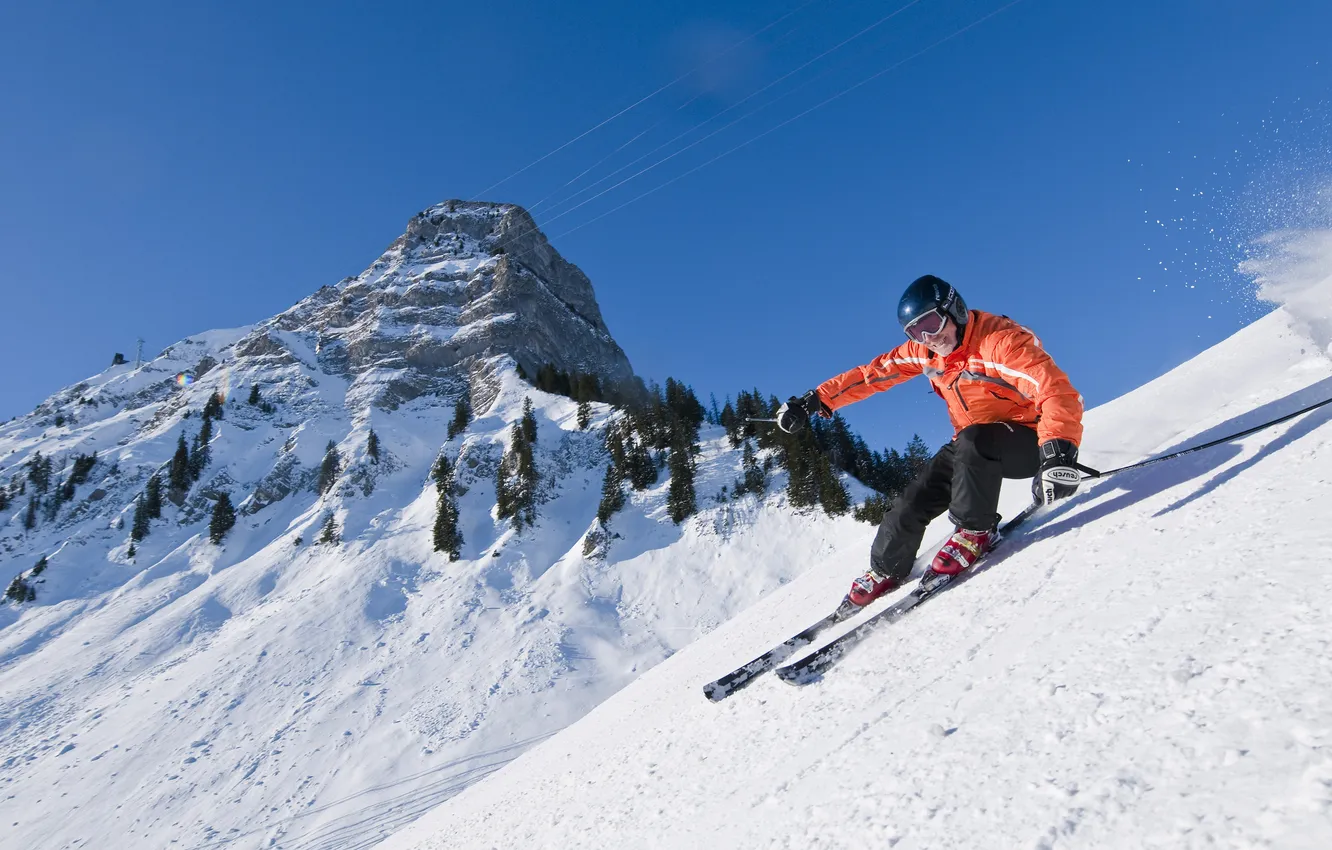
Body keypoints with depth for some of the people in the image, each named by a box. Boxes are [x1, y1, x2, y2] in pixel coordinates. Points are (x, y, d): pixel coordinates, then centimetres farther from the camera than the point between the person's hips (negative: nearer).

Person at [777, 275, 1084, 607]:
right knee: (915, 498, -5)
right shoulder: (923, 351, -4)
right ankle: (886, 571, 18)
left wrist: (1058, 451, -52)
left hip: (1031, 441, -6)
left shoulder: (1000, 341, -27)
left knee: (973, 441, -36)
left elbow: (1055, 390, -36)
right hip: (971, 445, 6)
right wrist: (815, 400, -5)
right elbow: (873, 373, 1)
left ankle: (975, 531, -17)